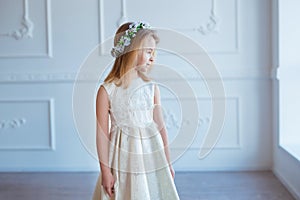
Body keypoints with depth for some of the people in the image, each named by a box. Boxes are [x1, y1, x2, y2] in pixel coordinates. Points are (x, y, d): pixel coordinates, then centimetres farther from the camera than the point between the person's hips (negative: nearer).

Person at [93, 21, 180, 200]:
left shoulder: (152, 88, 1)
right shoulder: (107, 90, -10)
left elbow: (160, 126, 6)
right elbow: (102, 133, -8)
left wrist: (168, 163, 9)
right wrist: (105, 171, -7)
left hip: (151, 157, 3)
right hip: (123, 162, -3)